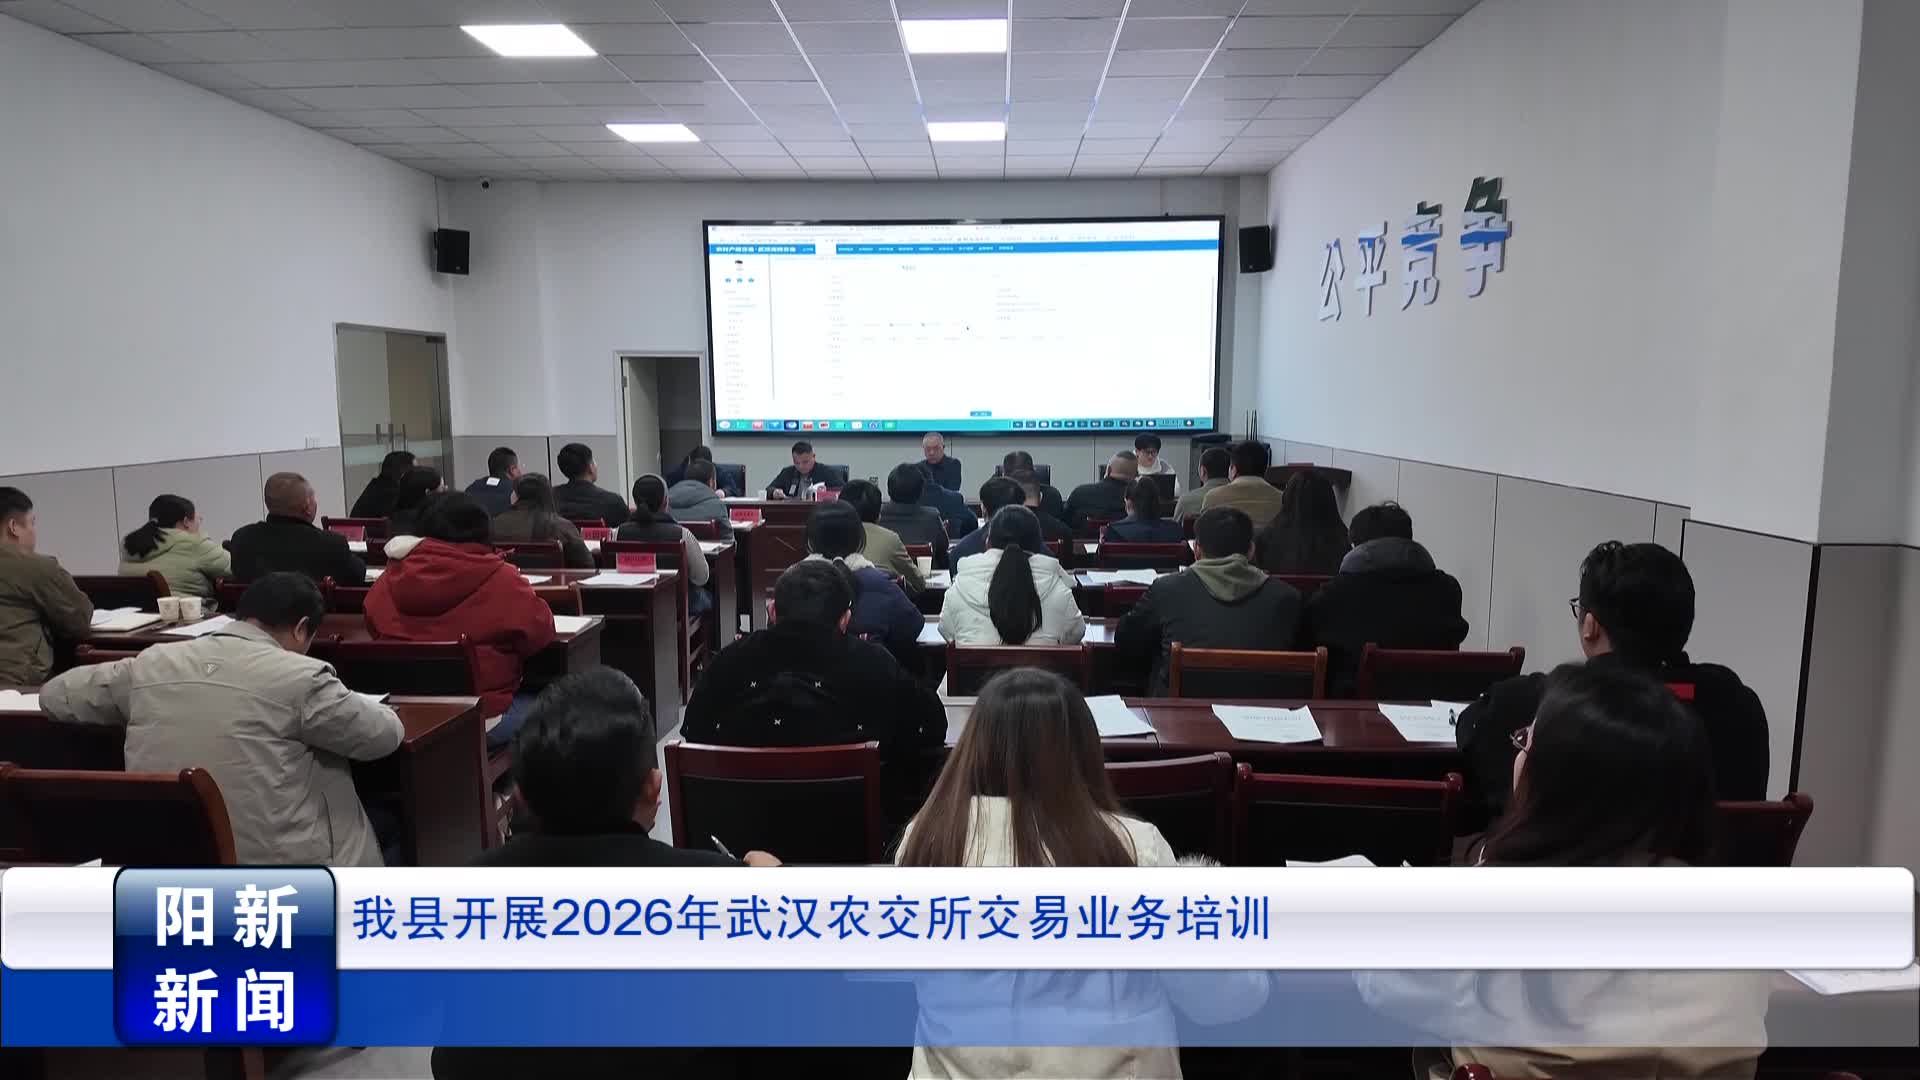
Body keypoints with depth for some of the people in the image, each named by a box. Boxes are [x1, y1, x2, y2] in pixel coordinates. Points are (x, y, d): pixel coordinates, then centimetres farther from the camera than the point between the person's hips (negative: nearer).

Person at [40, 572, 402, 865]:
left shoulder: (151, 664, 3)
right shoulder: (300, 677, -12)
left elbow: (54, 695, 20)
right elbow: (385, 735, -2)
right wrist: (344, 699, 20)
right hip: (278, 872, -6)